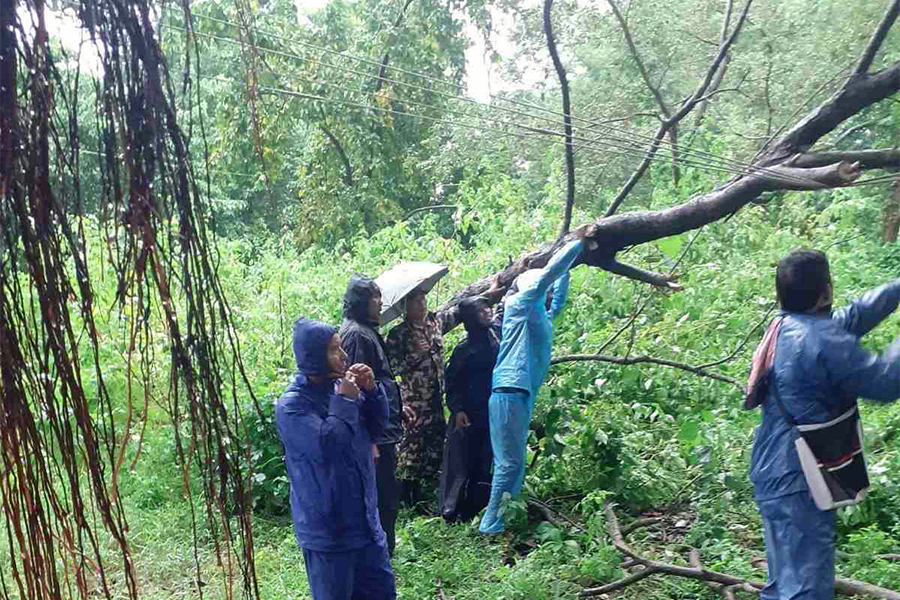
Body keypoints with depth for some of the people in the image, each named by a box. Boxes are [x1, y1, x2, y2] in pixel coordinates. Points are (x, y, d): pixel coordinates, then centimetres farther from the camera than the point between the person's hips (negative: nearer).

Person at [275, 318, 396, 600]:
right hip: (327, 528, -7)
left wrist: (371, 391, -7)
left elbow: (376, 427, 9)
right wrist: (344, 401, -20)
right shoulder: (292, 405, -17)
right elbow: (327, 444, -29)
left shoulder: (339, 385, 2)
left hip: (365, 519, 7)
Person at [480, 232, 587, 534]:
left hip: (523, 394, 9)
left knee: (513, 462, 10)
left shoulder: (542, 315, 21)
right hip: (510, 392, -9)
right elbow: (548, 273, -7)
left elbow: (558, 301, 40)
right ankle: (491, 526, -4)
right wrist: (577, 242, 2)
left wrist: (567, 266, 36)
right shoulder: (518, 304, -2)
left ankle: (501, 521, 16)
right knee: (510, 462, -10)